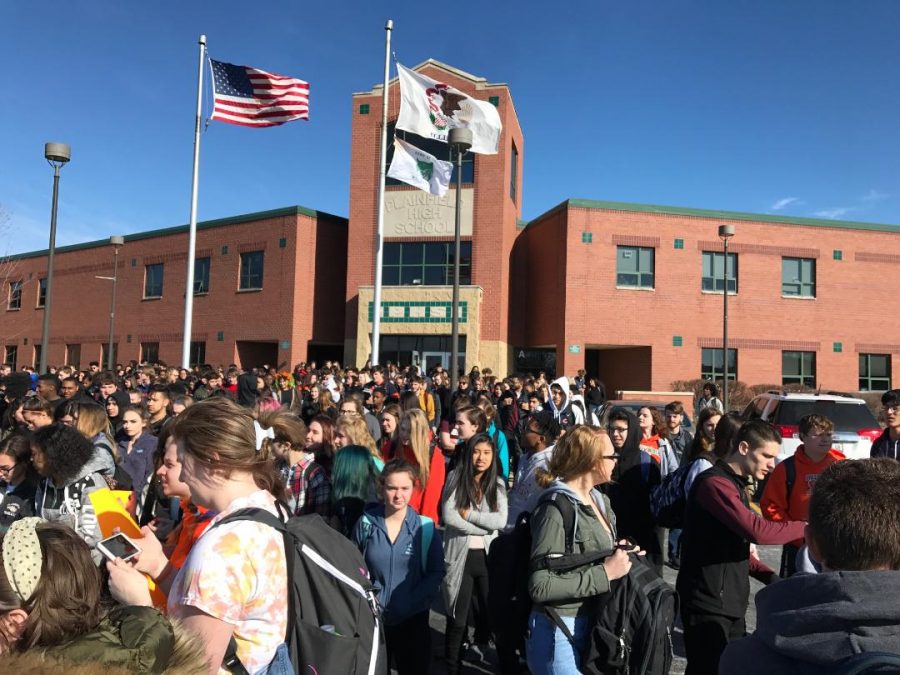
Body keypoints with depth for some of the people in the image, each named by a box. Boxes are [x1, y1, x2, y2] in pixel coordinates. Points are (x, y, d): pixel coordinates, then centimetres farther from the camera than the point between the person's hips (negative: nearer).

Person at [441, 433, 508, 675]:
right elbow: (448, 516, -15)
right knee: (457, 619, 7)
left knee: (490, 613, 9)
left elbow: (501, 520, -9)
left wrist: (469, 514, -14)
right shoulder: (456, 478, -4)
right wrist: (485, 527, -12)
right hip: (460, 556, -2)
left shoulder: (497, 483, 4)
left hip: (487, 556, 2)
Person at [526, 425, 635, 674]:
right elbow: (540, 587, -25)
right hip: (560, 633, -8)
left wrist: (622, 555, 1)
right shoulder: (556, 508, -21)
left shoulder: (599, 501, 7)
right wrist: (605, 573, -23)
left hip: (594, 625, 8)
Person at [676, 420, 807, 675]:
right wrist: (803, 527, -13)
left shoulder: (736, 484, 15)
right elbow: (756, 531, -28)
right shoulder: (714, 483, -19)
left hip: (731, 602, 10)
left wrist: (771, 578, 5)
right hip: (708, 603, -10)